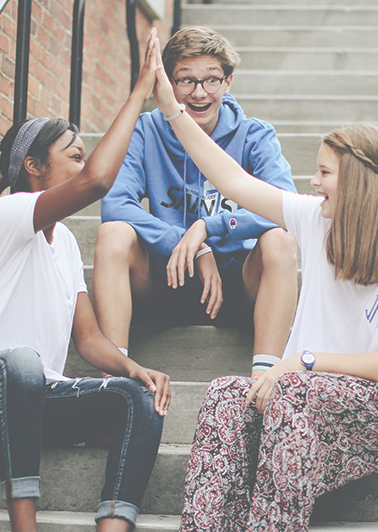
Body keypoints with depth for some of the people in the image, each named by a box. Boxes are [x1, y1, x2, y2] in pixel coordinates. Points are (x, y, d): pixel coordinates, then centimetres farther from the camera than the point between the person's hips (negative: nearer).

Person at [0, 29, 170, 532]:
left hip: (41, 399, 7)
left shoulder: (65, 240, 17)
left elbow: (88, 337, 13)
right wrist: (141, 91, -21)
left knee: (141, 397, -17)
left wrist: (134, 369, -9)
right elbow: (95, 180, -30)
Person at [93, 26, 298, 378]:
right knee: (114, 233, -25)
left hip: (235, 290, 0)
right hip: (165, 288, 1)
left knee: (279, 241, -28)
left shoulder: (255, 136, -1)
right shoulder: (145, 132, 0)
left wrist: (206, 227, -32)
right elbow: (114, 204, -17)